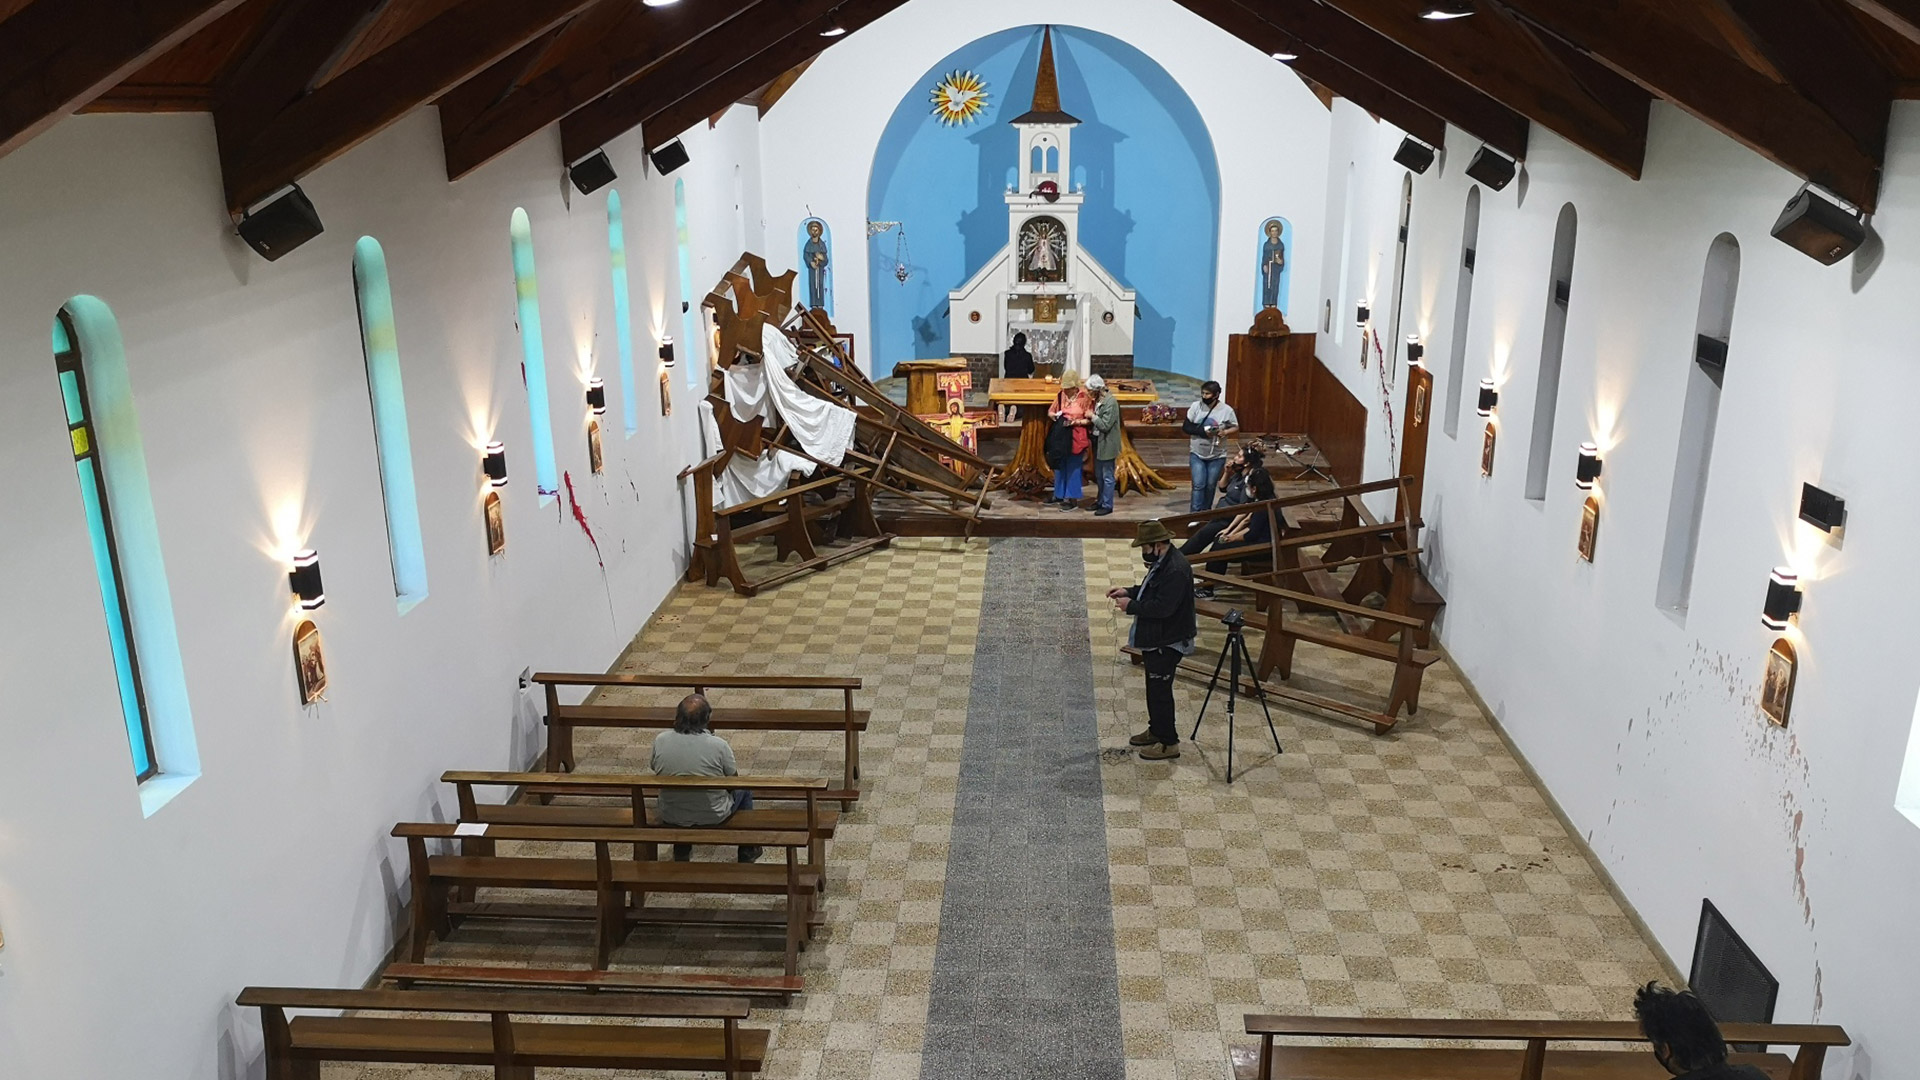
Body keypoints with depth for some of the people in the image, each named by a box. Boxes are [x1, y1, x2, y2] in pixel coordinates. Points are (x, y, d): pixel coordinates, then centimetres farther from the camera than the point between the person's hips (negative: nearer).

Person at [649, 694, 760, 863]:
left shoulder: (660, 740, -16)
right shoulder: (718, 745, -23)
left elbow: (657, 772, 3)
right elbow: (733, 778, -7)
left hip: (670, 818, 3)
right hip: (713, 818, -3)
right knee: (744, 788, 25)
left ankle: (681, 853, 47)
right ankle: (747, 853, 39)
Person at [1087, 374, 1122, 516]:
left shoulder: (1111, 402, -21)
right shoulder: (1098, 399, 4)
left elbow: (1105, 425, -23)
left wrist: (1092, 417, -15)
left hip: (1107, 445, -9)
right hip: (1098, 442, 9)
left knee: (1107, 476, 1)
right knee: (1099, 475, 19)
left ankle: (1107, 505, 10)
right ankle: (1101, 501, 32)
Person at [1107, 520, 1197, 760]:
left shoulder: (1176, 569, -26)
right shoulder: (1162, 561, 6)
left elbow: (1163, 607, -29)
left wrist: (1131, 606, -18)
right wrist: (1128, 592, 5)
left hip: (1167, 641, -10)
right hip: (1155, 637, 10)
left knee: (1160, 690, -2)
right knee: (1154, 687, 20)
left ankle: (1169, 743, 9)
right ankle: (1156, 730, 35)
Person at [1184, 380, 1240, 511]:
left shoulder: (1226, 410, -10)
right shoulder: (1195, 406, -8)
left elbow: (1236, 428, 1)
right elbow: (1186, 427, -6)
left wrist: (1225, 432, -21)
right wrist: (1202, 431, -23)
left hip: (1217, 456, 0)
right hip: (1197, 454, 0)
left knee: (1210, 486, 10)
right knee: (1198, 484, -8)